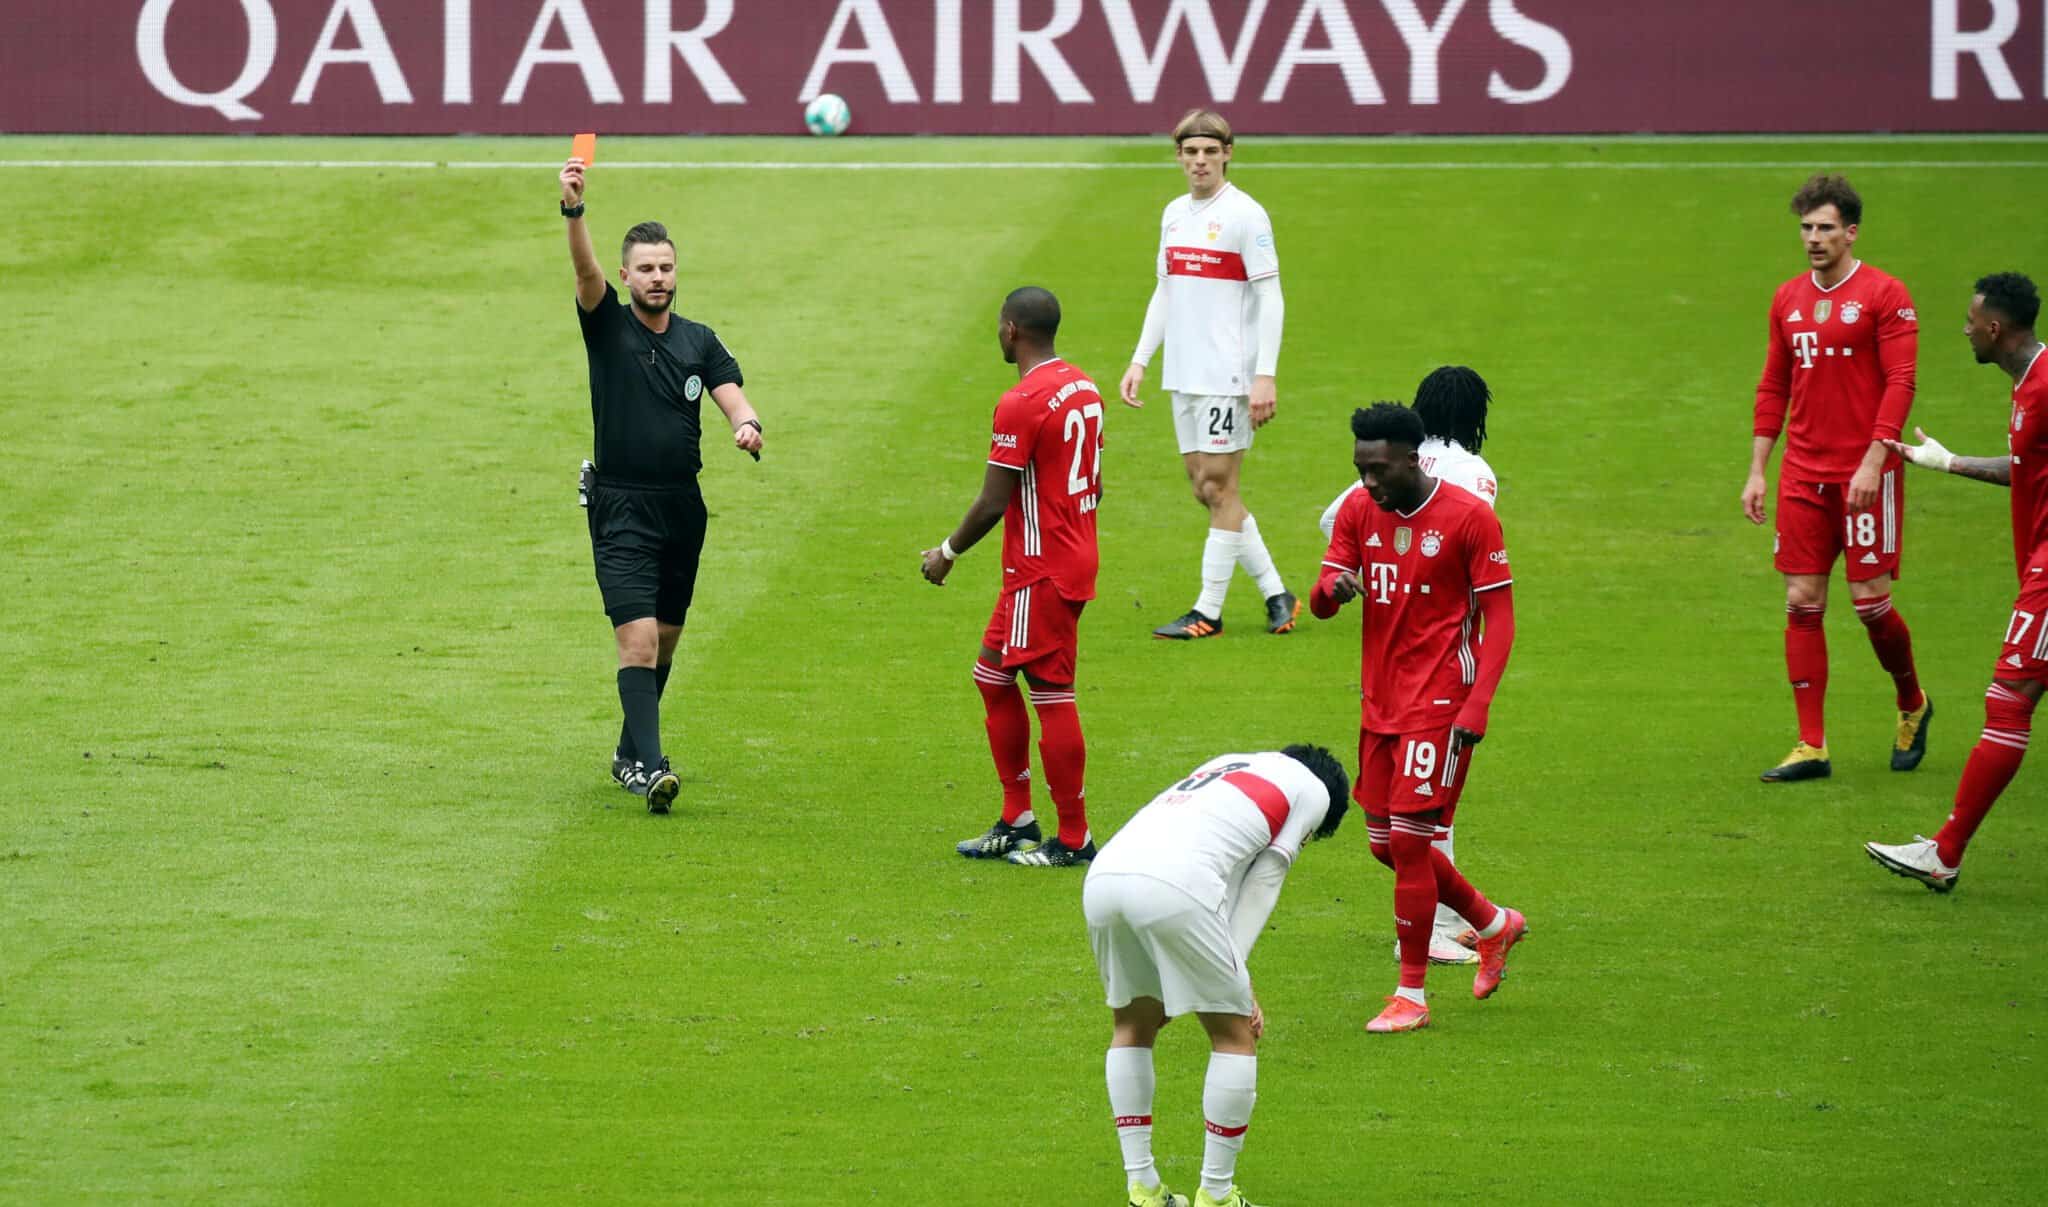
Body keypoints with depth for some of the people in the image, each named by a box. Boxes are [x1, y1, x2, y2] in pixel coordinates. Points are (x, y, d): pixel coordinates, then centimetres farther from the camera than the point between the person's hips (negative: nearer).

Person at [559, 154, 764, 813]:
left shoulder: (699, 341, 8)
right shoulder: (608, 326, -2)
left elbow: (731, 395, -3)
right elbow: (585, 270, -19)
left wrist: (746, 424, -28)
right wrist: (573, 210, -37)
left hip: (683, 509, 4)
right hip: (621, 511, -4)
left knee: (664, 640, 14)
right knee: (639, 638, -16)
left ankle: (630, 753, 30)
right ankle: (650, 767, -21)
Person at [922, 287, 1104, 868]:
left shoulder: (1021, 404, -19)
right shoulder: (1084, 389, 9)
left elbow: (992, 503, -18)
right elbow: (1094, 485, 16)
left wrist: (948, 552, -3)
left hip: (1041, 574, -10)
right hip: (1075, 556, 10)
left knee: (1052, 696, -3)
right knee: (992, 675, 17)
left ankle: (1074, 840, 2)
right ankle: (1017, 821, 21)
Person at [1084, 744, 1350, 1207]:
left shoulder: (1229, 768, 38)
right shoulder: (1312, 789, 20)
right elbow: (1262, 885, 12)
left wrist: (1232, 981, 30)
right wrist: (1234, 980, 10)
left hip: (1103, 874, 7)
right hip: (1173, 887, -7)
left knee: (1132, 1025, 26)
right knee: (1236, 1036, 11)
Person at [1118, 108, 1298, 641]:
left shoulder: (1244, 215, -9)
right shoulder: (1175, 213, 13)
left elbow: (1270, 298, -11)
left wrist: (1265, 376, -17)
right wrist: (1140, 361, 16)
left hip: (1228, 374, -8)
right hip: (1184, 375, 8)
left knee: (1218, 485, -5)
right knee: (1204, 486, 7)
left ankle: (1208, 612, -1)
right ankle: (1275, 593, 16)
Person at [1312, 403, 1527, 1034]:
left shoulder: (1469, 518, -11)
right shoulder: (1358, 512, 5)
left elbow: (1499, 619, -9)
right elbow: (1319, 603, 5)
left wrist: (1475, 708, -18)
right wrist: (1333, 588, -21)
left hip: (1439, 708, -7)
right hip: (1380, 706, 7)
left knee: (1408, 841, -9)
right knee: (1387, 844, 11)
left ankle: (1412, 996, 0)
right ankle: (1494, 923, 33)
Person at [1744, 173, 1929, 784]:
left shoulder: (1884, 296, -5)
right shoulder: (1789, 299, 12)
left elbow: (1900, 383, -10)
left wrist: (1874, 461, -19)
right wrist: (1757, 470, 11)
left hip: (1865, 474, -5)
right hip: (1802, 476, 5)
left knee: (1871, 601, -5)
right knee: (1802, 605, 0)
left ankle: (1912, 704, 24)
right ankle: (1811, 748, 2)